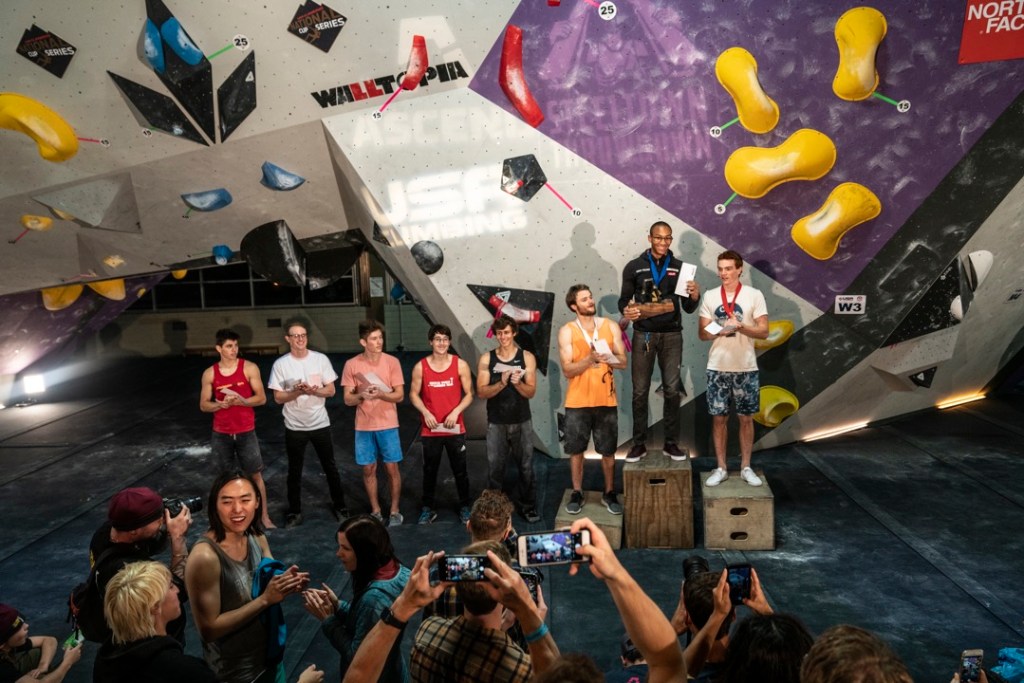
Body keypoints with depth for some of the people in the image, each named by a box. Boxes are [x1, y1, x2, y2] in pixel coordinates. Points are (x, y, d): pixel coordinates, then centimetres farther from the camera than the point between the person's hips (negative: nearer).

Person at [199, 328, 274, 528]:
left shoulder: (249, 368, -5)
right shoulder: (210, 374, 0)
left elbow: (262, 398, -4)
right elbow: (203, 405, 4)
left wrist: (241, 400, -21)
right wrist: (220, 404, -16)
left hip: (246, 432, -1)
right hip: (221, 434, 1)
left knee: (256, 474, 2)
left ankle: (264, 516, 10)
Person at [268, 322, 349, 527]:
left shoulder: (321, 359, -5)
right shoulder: (280, 364, -7)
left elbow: (331, 390, -2)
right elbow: (278, 397, -5)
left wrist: (314, 390, -21)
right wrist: (296, 392, -23)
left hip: (320, 423, 1)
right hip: (294, 426, 0)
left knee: (330, 467, 11)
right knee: (294, 471, 10)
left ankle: (340, 506, 25)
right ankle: (294, 512, 23)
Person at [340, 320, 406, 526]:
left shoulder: (392, 362, -5)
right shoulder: (351, 365, -4)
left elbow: (399, 395, -5)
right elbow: (347, 399, -2)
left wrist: (382, 394, -25)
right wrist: (361, 395, -23)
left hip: (387, 424, -1)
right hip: (363, 426, 1)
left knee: (392, 468, 5)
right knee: (368, 469, 9)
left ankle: (394, 511, 19)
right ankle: (376, 511, 24)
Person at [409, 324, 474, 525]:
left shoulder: (460, 365, -4)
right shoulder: (420, 367, -3)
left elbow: (469, 394, -1)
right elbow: (414, 394, 3)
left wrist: (456, 411, -16)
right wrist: (425, 412, -13)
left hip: (455, 428, 0)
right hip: (430, 429, 0)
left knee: (460, 470, 8)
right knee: (430, 470, 10)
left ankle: (464, 507, 22)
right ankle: (428, 508, 22)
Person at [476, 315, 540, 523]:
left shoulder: (527, 357, -1)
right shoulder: (486, 359, -1)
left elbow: (531, 392, -4)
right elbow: (481, 392, -7)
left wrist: (518, 383, -24)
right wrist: (502, 383, -22)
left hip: (522, 422, 0)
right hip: (496, 424, 0)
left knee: (525, 467, 7)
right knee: (495, 468, 5)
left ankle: (528, 507, 20)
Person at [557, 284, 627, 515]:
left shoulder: (610, 327, 4)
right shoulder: (566, 332, -4)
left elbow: (623, 362, 2)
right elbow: (567, 370, -10)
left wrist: (608, 358, -18)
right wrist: (590, 359, -24)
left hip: (606, 400, 2)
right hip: (578, 402, -1)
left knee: (608, 451, 8)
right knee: (576, 449, 6)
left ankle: (609, 494, 22)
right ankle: (577, 494, 21)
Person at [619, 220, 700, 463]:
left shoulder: (680, 268, 4)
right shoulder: (634, 267, 1)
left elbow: (688, 308, 5)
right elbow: (623, 300, 3)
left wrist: (695, 296, -17)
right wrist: (626, 311, -20)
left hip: (671, 335, 1)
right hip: (643, 335, -1)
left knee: (672, 390, 4)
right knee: (640, 391, 2)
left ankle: (671, 443, 14)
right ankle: (639, 444, 11)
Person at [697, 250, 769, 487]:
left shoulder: (754, 295, -2)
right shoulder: (710, 296, 3)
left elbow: (764, 332, -5)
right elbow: (703, 334, 3)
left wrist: (740, 327, -20)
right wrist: (720, 330, -17)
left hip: (745, 368, -1)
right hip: (717, 368, 1)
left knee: (746, 418, 7)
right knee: (719, 418, 6)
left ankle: (745, 467, 19)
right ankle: (721, 468, 16)